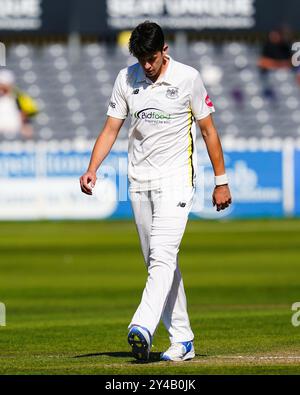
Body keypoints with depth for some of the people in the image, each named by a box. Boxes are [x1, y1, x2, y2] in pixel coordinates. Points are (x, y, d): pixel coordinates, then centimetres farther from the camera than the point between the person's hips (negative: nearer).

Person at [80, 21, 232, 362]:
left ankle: (142, 328, -34)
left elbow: (208, 130, 1)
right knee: (157, 262, 6)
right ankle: (182, 340, 12)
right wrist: (92, 168, -10)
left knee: (162, 256, -19)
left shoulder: (187, 78, -5)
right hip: (140, 181, 5)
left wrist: (221, 181, 1)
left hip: (176, 179, -5)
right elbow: (111, 129, 5)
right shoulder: (126, 79, 4)